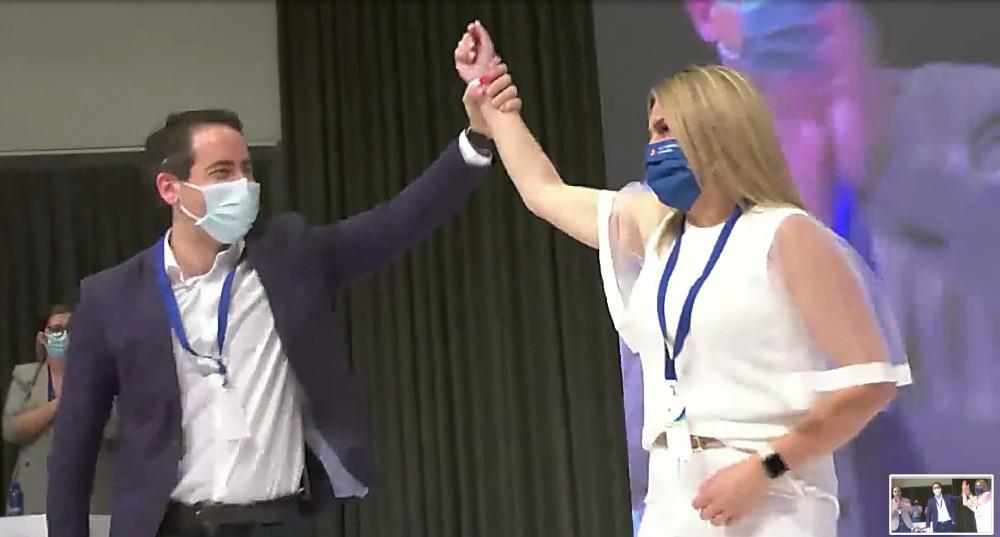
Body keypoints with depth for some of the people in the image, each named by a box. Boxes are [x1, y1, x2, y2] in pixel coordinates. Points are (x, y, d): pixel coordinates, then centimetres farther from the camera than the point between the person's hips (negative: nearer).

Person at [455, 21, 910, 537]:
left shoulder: (785, 235, -8)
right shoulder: (654, 226, 11)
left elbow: (871, 380, -11)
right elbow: (543, 191, 26)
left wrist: (766, 468, -16)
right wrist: (491, 98, 30)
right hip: (673, 493, 6)